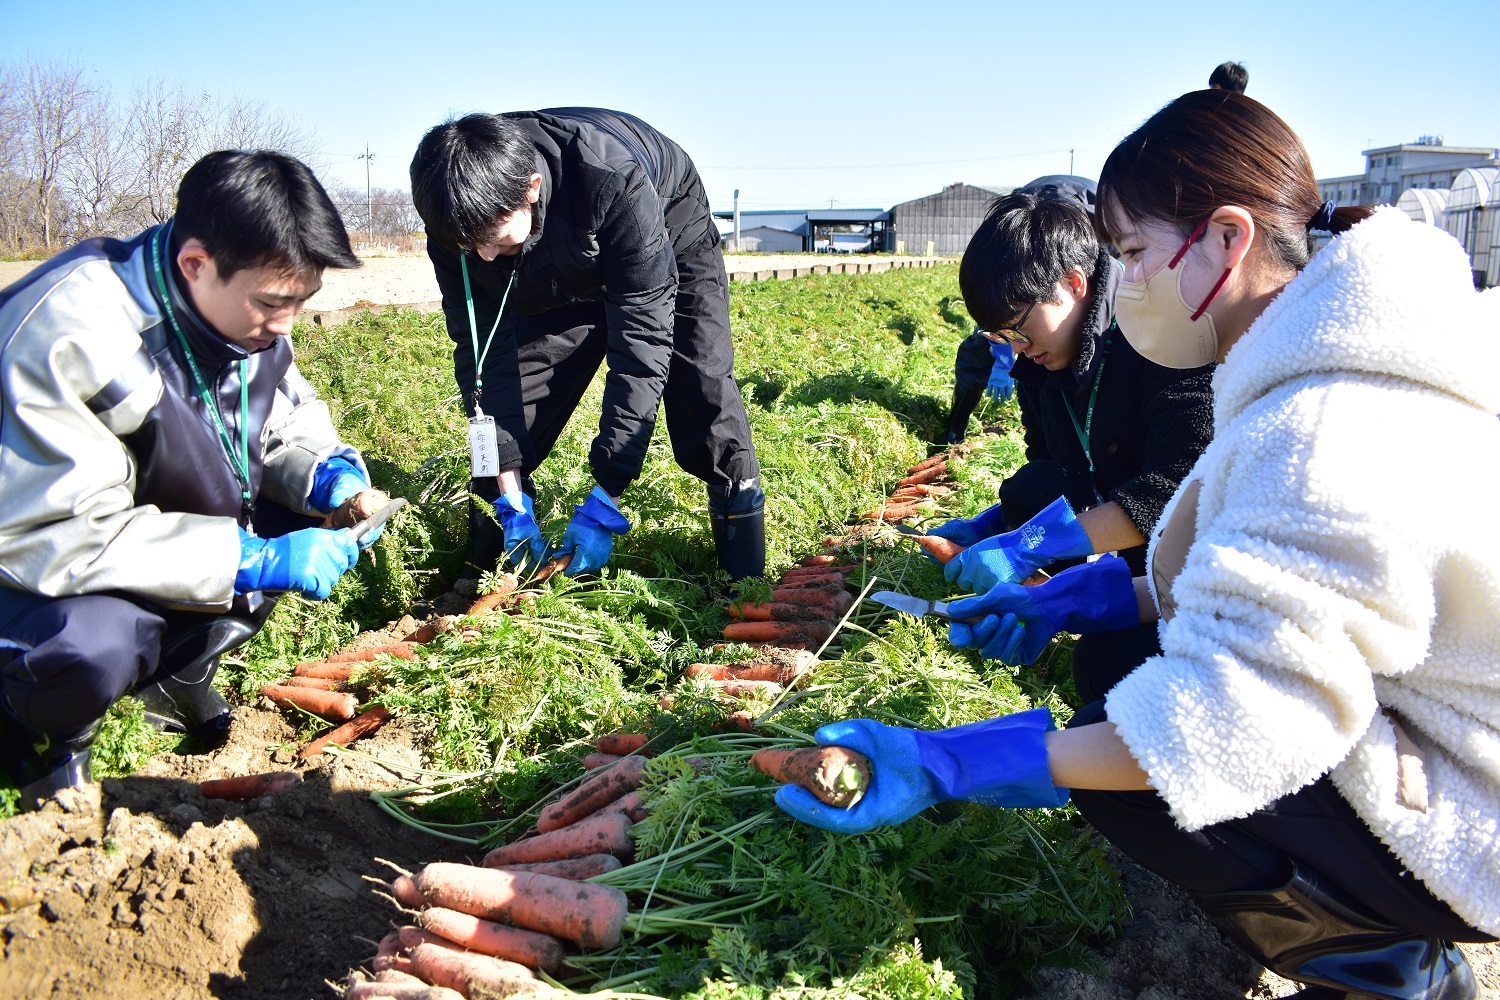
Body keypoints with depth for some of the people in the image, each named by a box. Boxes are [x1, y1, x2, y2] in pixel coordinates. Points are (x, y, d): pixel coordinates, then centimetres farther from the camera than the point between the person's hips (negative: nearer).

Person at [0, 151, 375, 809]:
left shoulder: (243, 308, -10)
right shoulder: (63, 338, -34)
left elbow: (288, 416, 6)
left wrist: (326, 472, -18)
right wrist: (252, 561, -37)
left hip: (160, 524, 8)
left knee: (307, 515, -8)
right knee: (92, 647, -37)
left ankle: (175, 674, 8)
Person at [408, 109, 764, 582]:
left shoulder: (614, 184, -43)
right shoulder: (459, 216, -28)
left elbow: (641, 341, -42)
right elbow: (482, 350, -22)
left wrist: (604, 501, -43)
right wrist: (510, 494, -28)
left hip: (670, 245, -4)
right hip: (559, 278, 4)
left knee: (704, 394, -21)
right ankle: (483, 575, 8)